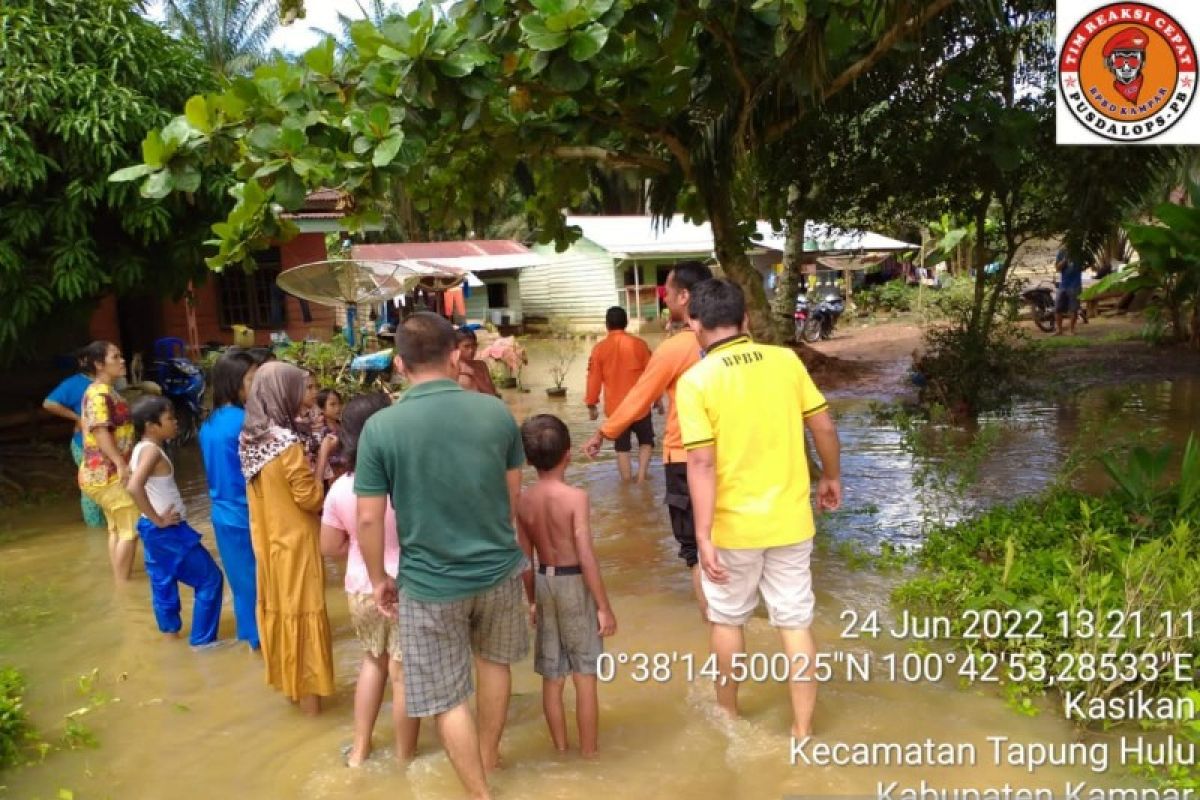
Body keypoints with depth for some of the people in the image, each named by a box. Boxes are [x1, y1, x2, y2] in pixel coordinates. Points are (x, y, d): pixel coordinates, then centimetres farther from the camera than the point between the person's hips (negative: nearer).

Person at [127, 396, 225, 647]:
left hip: (154, 530, 9)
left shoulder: (141, 448, 7)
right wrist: (158, 520, -24)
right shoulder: (152, 450, -20)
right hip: (168, 531, -9)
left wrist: (154, 519, 16)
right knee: (210, 579, 2)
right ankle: (202, 639, 8)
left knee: (163, 582, 20)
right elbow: (134, 487, -35)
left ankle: (171, 629, 34)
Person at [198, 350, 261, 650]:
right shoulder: (244, 422, -21)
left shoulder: (209, 424, 5)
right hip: (248, 516, -8)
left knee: (241, 578, 20)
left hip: (223, 515, 8)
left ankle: (250, 633, 32)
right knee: (261, 579, 7)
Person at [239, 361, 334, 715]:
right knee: (301, 612, 4)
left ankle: (286, 681, 34)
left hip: (266, 539, 8)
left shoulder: (250, 438, 1)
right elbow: (311, 498, -20)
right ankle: (308, 692, 16)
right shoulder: (288, 443, -24)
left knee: (278, 607, 19)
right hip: (295, 542, -8)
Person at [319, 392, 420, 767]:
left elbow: (330, 547, 2)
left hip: (361, 589, 4)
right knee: (403, 673, 11)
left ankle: (360, 748, 36)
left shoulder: (340, 488, -9)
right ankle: (405, 759, 28)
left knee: (374, 659, 27)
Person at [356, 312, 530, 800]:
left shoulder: (380, 427, -15)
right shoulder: (496, 411, -8)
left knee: (447, 699, 15)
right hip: (499, 568, 4)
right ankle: (488, 754, 49)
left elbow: (369, 518, -11)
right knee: (494, 661, 29)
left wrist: (379, 578, 5)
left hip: (429, 583, -3)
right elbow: (515, 495, 3)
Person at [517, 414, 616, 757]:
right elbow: (587, 559, -19)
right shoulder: (576, 497, -18)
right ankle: (589, 751, 19)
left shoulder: (523, 501, -4)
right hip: (574, 584, -5)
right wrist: (604, 606, -11)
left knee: (551, 677, 15)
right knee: (585, 677, 9)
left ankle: (560, 748, 29)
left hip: (543, 583, 5)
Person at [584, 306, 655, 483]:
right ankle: (641, 475, 2)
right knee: (646, 441, 18)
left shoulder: (599, 348, -5)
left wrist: (591, 404, 8)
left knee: (622, 447, 12)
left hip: (615, 407, 0)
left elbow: (594, 378, -2)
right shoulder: (639, 344, -5)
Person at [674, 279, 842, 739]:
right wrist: (831, 478, 19)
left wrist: (703, 536, -16)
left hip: (733, 525, -2)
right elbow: (824, 428, 2)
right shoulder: (786, 360, -4)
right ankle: (803, 729, 22)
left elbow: (702, 463, -18)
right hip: (790, 519, 3)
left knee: (727, 619, 19)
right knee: (795, 622, 14)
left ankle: (729, 712, 37)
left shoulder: (696, 380, -14)